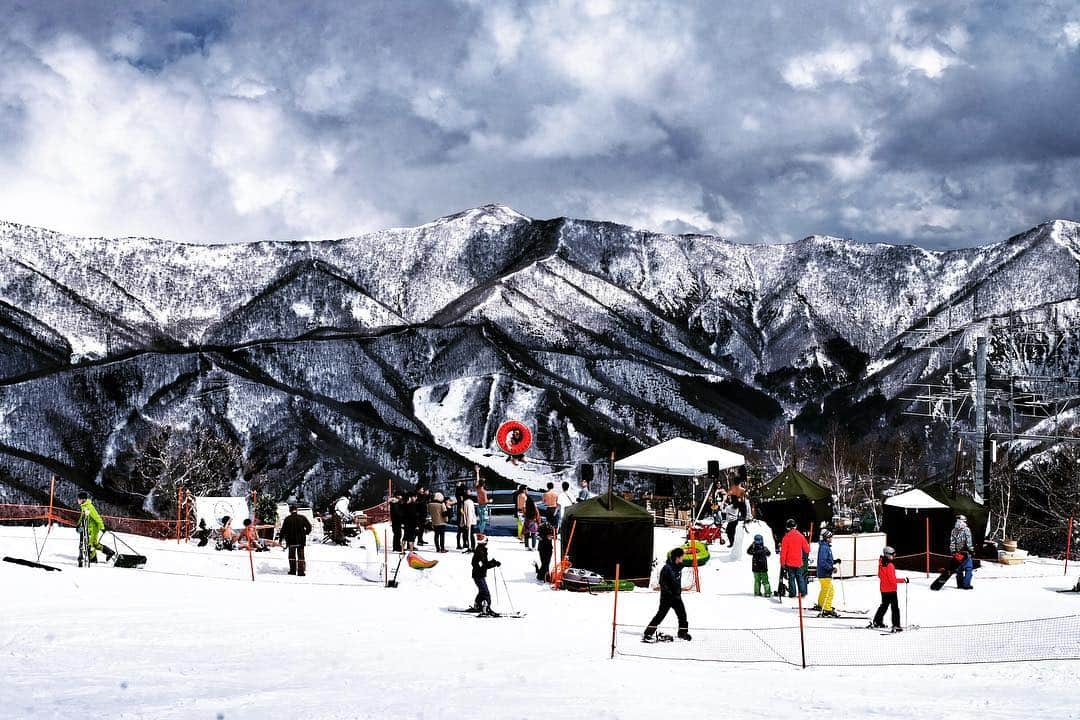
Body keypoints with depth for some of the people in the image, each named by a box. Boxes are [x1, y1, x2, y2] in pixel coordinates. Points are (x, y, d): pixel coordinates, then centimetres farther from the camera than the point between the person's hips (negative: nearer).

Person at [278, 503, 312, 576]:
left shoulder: (287, 519, -7)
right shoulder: (302, 518, -4)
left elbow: (283, 530, -6)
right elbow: (309, 526, -2)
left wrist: (281, 539, 2)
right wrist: (306, 533, 17)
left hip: (291, 540, -1)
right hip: (301, 540, 1)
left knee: (292, 555, 14)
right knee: (301, 555, 5)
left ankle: (292, 570, 16)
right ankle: (301, 571, 0)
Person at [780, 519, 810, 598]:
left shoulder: (786, 537, -11)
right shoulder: (800, 536, -2)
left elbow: (783, 551, -10)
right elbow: (806, 549, 6)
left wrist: (782, 563, -4)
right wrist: (805, 556, 28)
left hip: (789, 562, -3)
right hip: (799, 562, 3)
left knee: (791, 578, 3)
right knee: (800, 577, 11)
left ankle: (792, 593, 1)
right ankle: (803, 592, 6)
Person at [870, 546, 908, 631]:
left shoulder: (881, 564, 2)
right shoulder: (889, 566, -23)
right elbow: (893, 580, -23)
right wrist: (903, 580, -18)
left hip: (883, 589, 8)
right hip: (891, 590, -8)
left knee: (884, 605, 23)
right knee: (895, 607, -3)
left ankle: (876, 622, 28)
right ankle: (896, 625, -7)